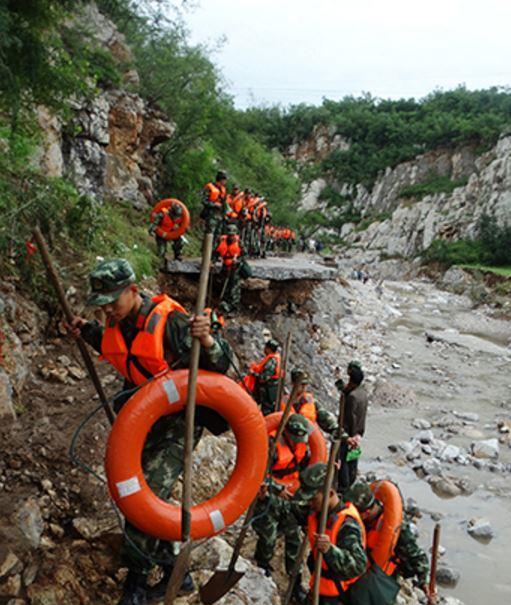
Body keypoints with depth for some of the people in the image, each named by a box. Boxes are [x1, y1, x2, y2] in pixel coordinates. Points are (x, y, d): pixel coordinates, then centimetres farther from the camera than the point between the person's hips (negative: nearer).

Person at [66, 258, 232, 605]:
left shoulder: (170, 321, -25)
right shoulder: (119, 321, -3)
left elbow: (221, 366, -25)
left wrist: (206, 340, -45)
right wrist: (88, 331, 9)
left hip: (178, 421, -8)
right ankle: (174, 572, 33)